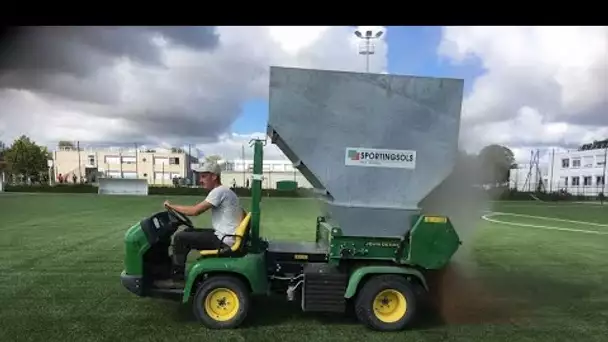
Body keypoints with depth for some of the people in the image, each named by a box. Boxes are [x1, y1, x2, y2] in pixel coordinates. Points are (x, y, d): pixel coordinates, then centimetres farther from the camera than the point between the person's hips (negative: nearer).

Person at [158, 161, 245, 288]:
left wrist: (172, 206, -7)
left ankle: (177, 278, 5)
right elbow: (244, 215, 18)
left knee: (180, 238, -7)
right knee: (188, 232, 18)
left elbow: (195, 211, -20)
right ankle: (177, 268, 24)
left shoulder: (219, 191, -16)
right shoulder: (225, 191, 14)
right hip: (224, 236, 10)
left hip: (224, 240, -10)